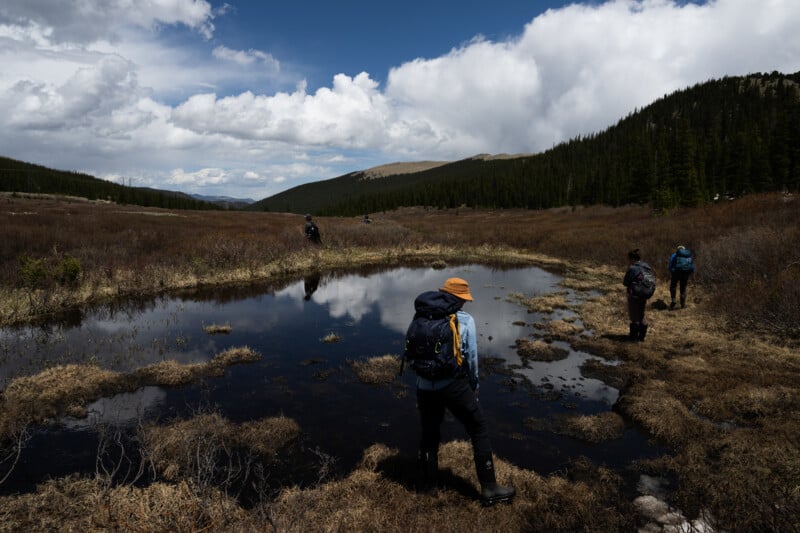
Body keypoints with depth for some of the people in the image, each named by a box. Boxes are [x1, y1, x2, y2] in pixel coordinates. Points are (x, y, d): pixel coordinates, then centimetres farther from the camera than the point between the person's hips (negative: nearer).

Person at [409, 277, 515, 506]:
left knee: (429, 431, 23)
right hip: (453, 385, -4)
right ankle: (489, 488, 14)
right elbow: (472, 357, -3)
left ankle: (430, 479, 37)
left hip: (425, 386, 5)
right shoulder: (465, 320, -4)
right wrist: (474, 384, 13)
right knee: (479, 430, 10)